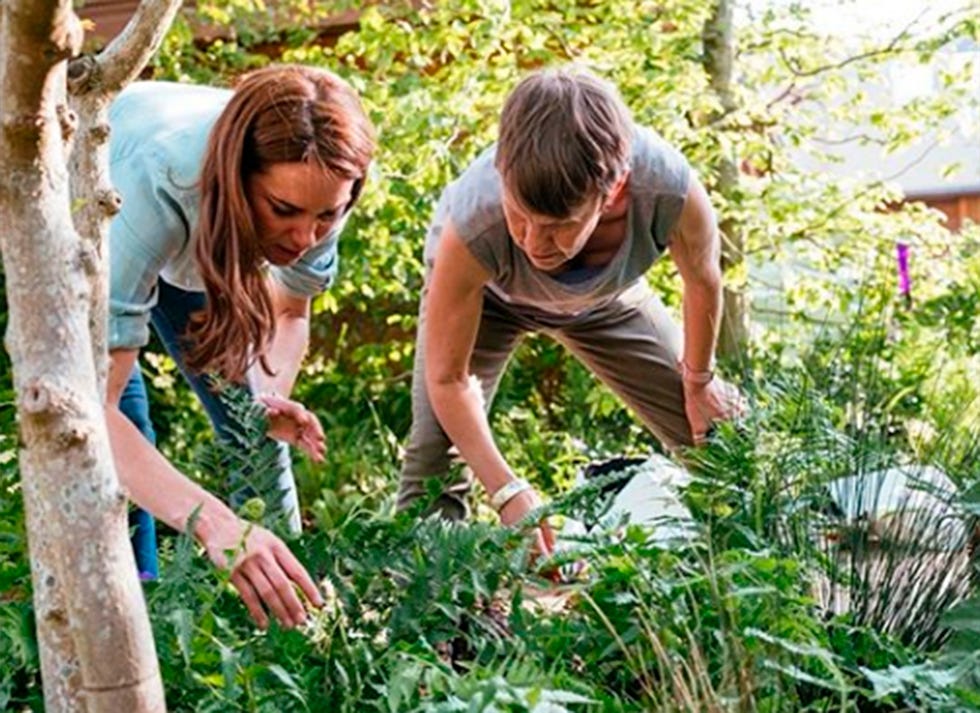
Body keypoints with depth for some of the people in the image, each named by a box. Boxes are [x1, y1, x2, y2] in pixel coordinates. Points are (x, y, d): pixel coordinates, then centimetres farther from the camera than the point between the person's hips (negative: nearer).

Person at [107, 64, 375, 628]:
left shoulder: (317, 183, -33)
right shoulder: (154, 185, -47)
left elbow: (288, 310, -11)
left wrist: (271, 400, -33)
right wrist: (211, 521, -63)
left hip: (200, 244, 4)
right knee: (121, 434, -18)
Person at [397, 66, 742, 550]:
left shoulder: (669, 190, -42)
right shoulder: (474, 224, -45)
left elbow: (703, 281, -17)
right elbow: (447, 378, -32)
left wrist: (698, 381, -2)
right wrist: (507, 491, -39)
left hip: (604, 295, 3)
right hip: (481, 291, -2)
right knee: (436, 461, -20)